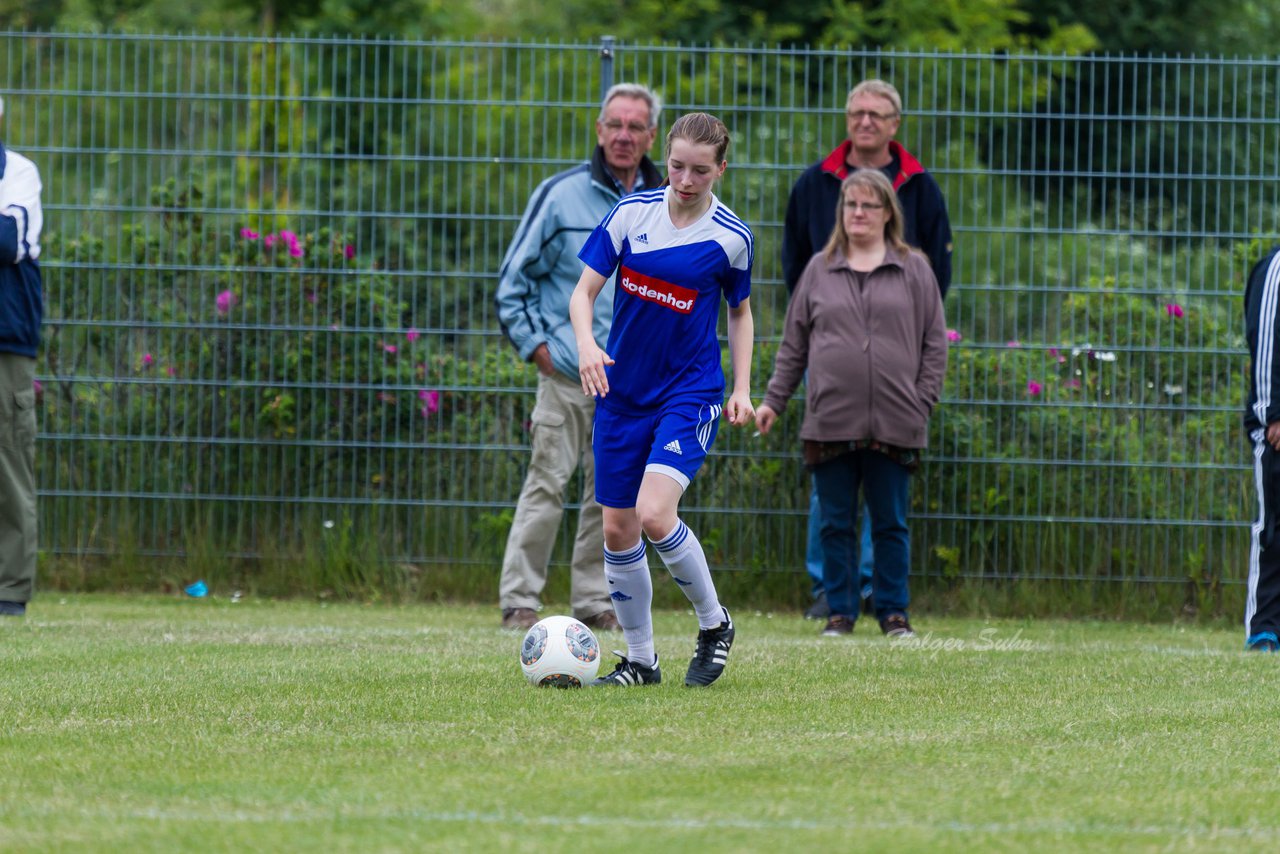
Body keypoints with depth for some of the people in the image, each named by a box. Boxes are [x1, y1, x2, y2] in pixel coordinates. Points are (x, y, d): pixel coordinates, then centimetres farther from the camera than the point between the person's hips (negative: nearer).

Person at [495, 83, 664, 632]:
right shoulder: (561, 196, -2)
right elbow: (515, 277, 3)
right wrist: (535, 344, -4)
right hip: (568, 371, -4)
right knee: (547, 484, -6)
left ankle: (594, 599, 13)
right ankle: (519, 599, -3)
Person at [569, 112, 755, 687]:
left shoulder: (731, 238, -5)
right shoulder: (631, 213, -2)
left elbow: (739, 311, 11)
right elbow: (583, 290, -1)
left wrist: (742, 388, 2)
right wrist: (586, 344, -20)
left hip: (690, 392, -3)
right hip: (622, 394, 3)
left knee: (654, 513, -22)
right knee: (617, 530, 3)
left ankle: (714, 622, 0)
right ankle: (640, 660, 17)